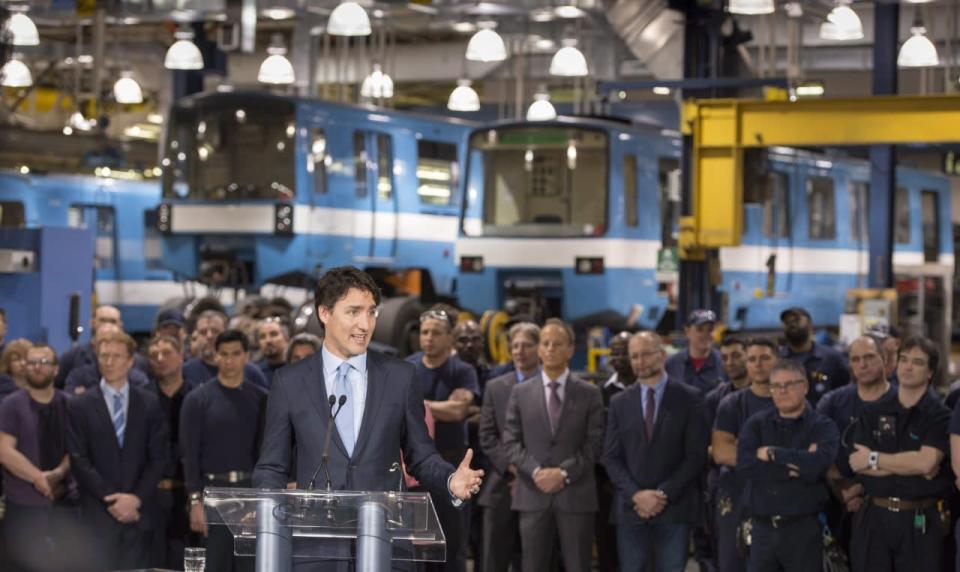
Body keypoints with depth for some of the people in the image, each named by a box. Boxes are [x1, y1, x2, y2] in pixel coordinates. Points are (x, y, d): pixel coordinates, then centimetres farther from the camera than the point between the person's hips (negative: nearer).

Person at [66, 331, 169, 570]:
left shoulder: (150, 404, 9)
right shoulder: (81, 406, 4)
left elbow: (158, 458, 5)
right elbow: (79, 461, -2)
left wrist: (136, 498, -7)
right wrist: (112, 499, -10)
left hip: (140, 513, 1)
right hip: (98, 514, -1)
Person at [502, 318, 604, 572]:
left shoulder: (589, 394, 5)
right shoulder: (521, 393, 10)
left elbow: (594, 444, 0)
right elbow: (511, 441, 4)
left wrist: (564, 473, -13)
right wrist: (536, 471, -12)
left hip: (576, 495, -1)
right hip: (533, 495, 1)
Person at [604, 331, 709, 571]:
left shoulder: (689, 399, 2)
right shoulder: (620, 403, 11)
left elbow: (696, 455, -3)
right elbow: (611, 457, 7)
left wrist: (664, 495, -10)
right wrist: (636, 494, -8)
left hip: (674, 509, -2)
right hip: (631, 509, 2)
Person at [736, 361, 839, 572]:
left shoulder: (822, 427, 0)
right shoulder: (756, 424, 9)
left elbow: (818, 463, -21)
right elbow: (745, 464, -9)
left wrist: (772, 453, -11)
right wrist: (795, 465, -13)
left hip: (804, 530, -3)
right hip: (763, 529, 3)